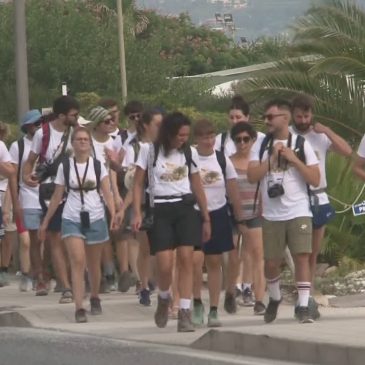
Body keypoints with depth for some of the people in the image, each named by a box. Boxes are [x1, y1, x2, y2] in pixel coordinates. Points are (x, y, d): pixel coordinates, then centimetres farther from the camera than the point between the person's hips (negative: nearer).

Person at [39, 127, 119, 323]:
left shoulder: (98, 166, 3)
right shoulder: (65, 167, 4)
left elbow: (107, 193, -5)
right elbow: (57, 197, 9)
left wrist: (113, 213, -22)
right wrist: (45, 222, 10)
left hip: (95, 219, 1)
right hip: (72, 220, -1)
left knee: (94, 264, 11)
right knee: (77, 261, -15)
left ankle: (95, 298, 35)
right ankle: (79, 308, -19)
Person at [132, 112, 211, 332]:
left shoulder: (190, 153, 8)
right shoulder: (149, 150, 0)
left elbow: (197, 186, 14)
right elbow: (138, 184, 2)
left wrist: (206, 218, 14)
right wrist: (137, 213, -7)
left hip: (185, 208, 2)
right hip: (160, 210, -2)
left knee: (186, 258, -10)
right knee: (165, 265, -10)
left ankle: (185, 313, -7)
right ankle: (164, 299, 22)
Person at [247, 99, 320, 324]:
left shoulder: (302, 144, 1)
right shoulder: (261, 145, 6)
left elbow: (315, 180, -4)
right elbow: (252, 177, -5)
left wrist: (294, 159, -12)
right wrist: (273, 157, -11)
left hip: (299, 212, -2)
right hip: (272, 214, 2)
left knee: (302, 256, -13)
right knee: (271, 262, 7)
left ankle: (304, 307, -11)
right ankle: (275, 299, 32)